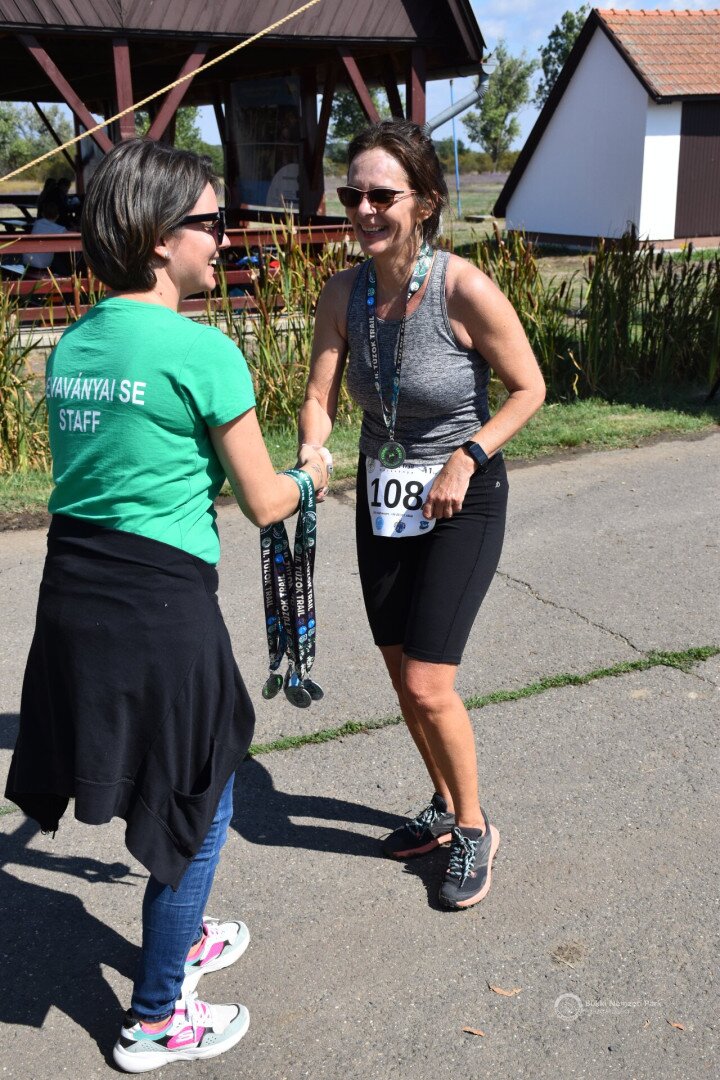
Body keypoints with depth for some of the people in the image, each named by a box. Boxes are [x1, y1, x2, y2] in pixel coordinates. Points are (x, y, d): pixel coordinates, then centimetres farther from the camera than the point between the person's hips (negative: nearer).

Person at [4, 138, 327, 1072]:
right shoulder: (202, 350, -15)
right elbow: (264, 504, -8)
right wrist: (311, 475, 13)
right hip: (160, 608, -8)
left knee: (178, 786, 27)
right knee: (200, 804, 13)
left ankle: (179, 940, 49)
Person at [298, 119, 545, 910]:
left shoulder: (464, 289, -21)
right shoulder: (343, 295, -7)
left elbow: (529, 389, -11)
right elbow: (318, 400, -6)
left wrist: (466, 459, -20)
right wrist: (309, 460, -26)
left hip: (461, 500, -5)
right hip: (382, 497, 6)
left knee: (428, 686, -8)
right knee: (401, 675, 14)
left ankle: (473, 829, 19)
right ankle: (444, 807, 38)